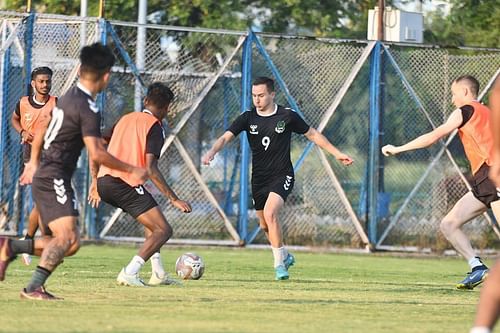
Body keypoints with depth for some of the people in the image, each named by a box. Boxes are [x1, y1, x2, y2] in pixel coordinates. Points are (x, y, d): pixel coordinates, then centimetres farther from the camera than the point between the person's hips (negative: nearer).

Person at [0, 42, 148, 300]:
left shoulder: (68, 97, 14)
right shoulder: (87, 108, -15)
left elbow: (41, 131, 27)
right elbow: (96, 154, -21)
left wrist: (34, 162, 39)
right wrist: (131, 170, -12)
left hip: (44, 177, 10)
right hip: (54, 180, -10)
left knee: (70, 244, 6)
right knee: (66, 237, -21)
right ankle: (34, 288, -28)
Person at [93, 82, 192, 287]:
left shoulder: (126, 119, 21)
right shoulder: (154, 126, -3)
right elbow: (150, 168, -13)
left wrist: (96, 187, 39)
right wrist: (174, 200, -13)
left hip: (103, 180, 9)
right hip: (126, 184, -9)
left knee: (153, 222, 27)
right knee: (163, 231, -6)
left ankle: (158, 274, 20)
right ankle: (130, 273, -19)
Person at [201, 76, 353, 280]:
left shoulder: (287, 116, -5)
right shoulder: (248, 118, -1)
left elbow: (313, 135, 7)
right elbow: (226, 137, -12)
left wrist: (337, 153, 8)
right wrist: (212, 152, -33)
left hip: (282, 176, -4)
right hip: (259, 178, 4)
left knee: (270, 213, -26)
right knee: (265, 225, 12)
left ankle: (279, 263, -17)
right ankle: (284, 256, 39)